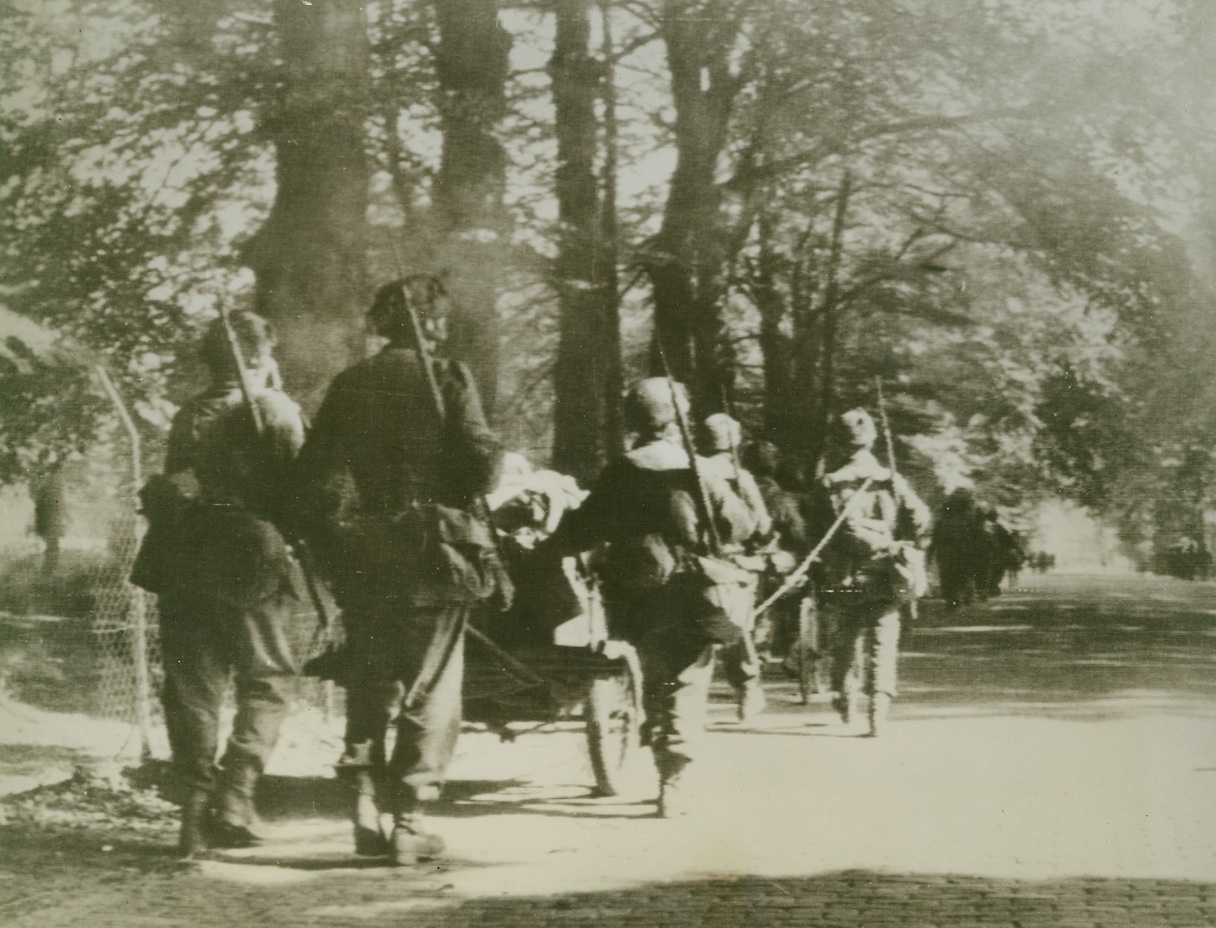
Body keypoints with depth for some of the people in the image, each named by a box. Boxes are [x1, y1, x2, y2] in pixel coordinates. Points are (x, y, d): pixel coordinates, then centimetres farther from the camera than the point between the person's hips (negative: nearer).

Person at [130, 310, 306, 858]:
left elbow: (172, 490, 12)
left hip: (185, 565, 4)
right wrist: (289, 541, 6)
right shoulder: (275, 410, -3)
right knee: (267, 680, 7)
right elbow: (294, 490, -6)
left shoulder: (188, 416, 11)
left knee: (193, 686, 8)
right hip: (252, 566, -4)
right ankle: (233, 799, -8)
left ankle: (196, 813, 5)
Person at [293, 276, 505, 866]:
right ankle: (412, 822, -2)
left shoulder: (347, 387, 8)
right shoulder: (447, 379, -4)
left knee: (369, 690, 13)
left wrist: (329, 550, 12)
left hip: (361, 562, 4)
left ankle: (367, 812, 8)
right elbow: (482, 462, -11)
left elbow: (315, 477, 6)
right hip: (433, 557, -4)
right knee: (431, 693, 2)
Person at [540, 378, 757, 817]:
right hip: (692, 597, -3)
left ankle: (667, 775, 29)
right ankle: (674, 779, -11)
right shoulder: (696, 471, -8)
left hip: (639, 600, 3)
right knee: (686, 686, 1)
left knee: (656, 685, 20)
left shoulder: (619, 474, -2)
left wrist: (544, 548, 19)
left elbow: (585, 530, 2)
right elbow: (741, 525, -5)